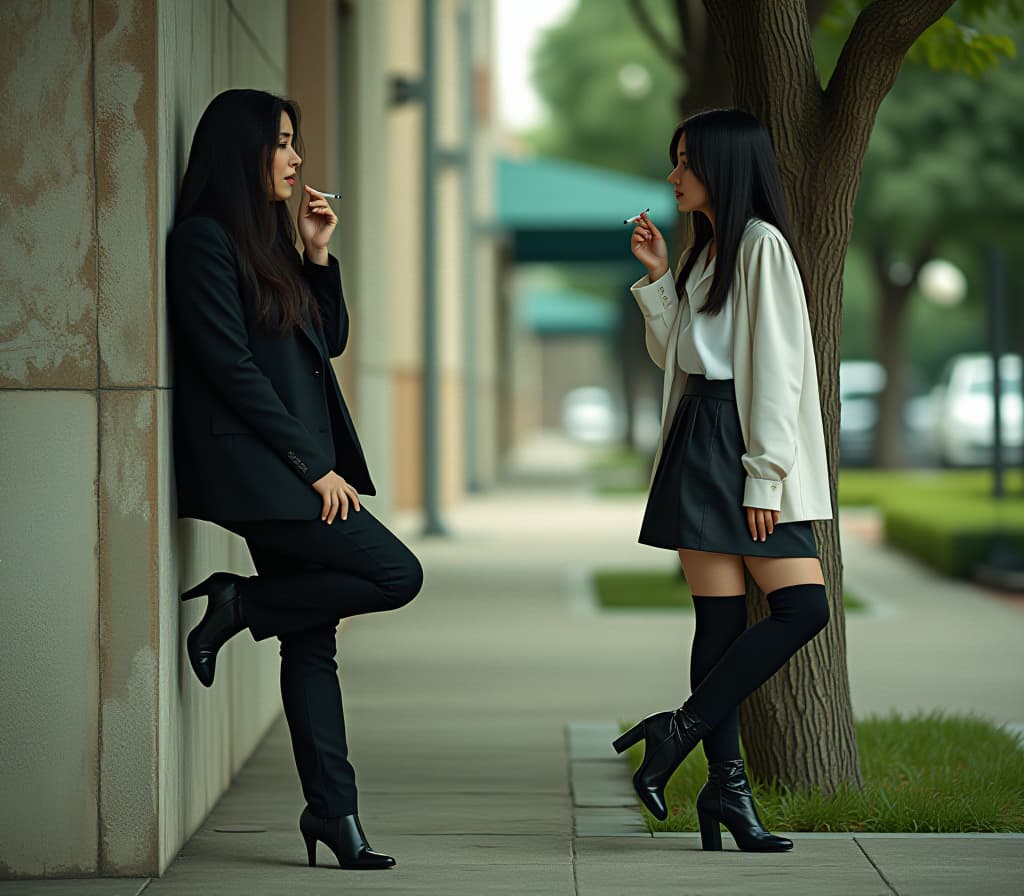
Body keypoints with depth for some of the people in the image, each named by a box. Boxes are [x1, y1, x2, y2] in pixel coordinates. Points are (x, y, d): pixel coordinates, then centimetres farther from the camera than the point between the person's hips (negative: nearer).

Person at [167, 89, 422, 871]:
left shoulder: (267, 241, 18)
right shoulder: (204, 241, -9)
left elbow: (329, 340, 22)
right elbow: (232, 367, -15)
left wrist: (318, 254, 7)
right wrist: (314, 465, -14)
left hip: (299, 469, 9)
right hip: (255, 470, -9)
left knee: (313, 636, 5)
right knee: (395, 574, -14)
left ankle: (333, 810, 6)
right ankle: (238, 604, -1)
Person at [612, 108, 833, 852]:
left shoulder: (761, 244, -5)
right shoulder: (704, 251, 19)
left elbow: (774, 368, -11)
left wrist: (763, 479, -16)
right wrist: (658, 277, 9)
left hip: (750, 449, -5)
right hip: (700, 445, 5)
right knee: (720, 615, -1)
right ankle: (727, 780, -1)